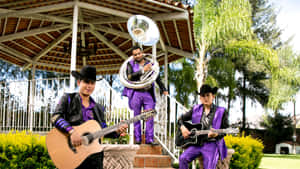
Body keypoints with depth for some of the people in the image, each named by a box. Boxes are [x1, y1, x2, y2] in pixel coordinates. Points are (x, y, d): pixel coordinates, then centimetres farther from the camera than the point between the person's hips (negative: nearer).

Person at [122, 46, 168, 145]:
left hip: (148, 94, 1)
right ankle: (137, 138, 8)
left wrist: (164, 89, 13)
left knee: (150, 117, -6)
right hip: (136, 94, -1)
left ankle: (149, 139, -4)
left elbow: (157, 78, 18)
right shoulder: (131, 64, 8)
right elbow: (130, 77, -9)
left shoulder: (150, 64, 13)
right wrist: (142, 71, -13)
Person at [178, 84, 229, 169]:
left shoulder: (221, 112, 1)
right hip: (196, 143, 3)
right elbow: (181, 119, 19)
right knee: (182, 158, -20)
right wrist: (182, 127, -2)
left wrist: (216, 134, -21)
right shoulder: (196, 109, 10)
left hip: (212, 144, -3)